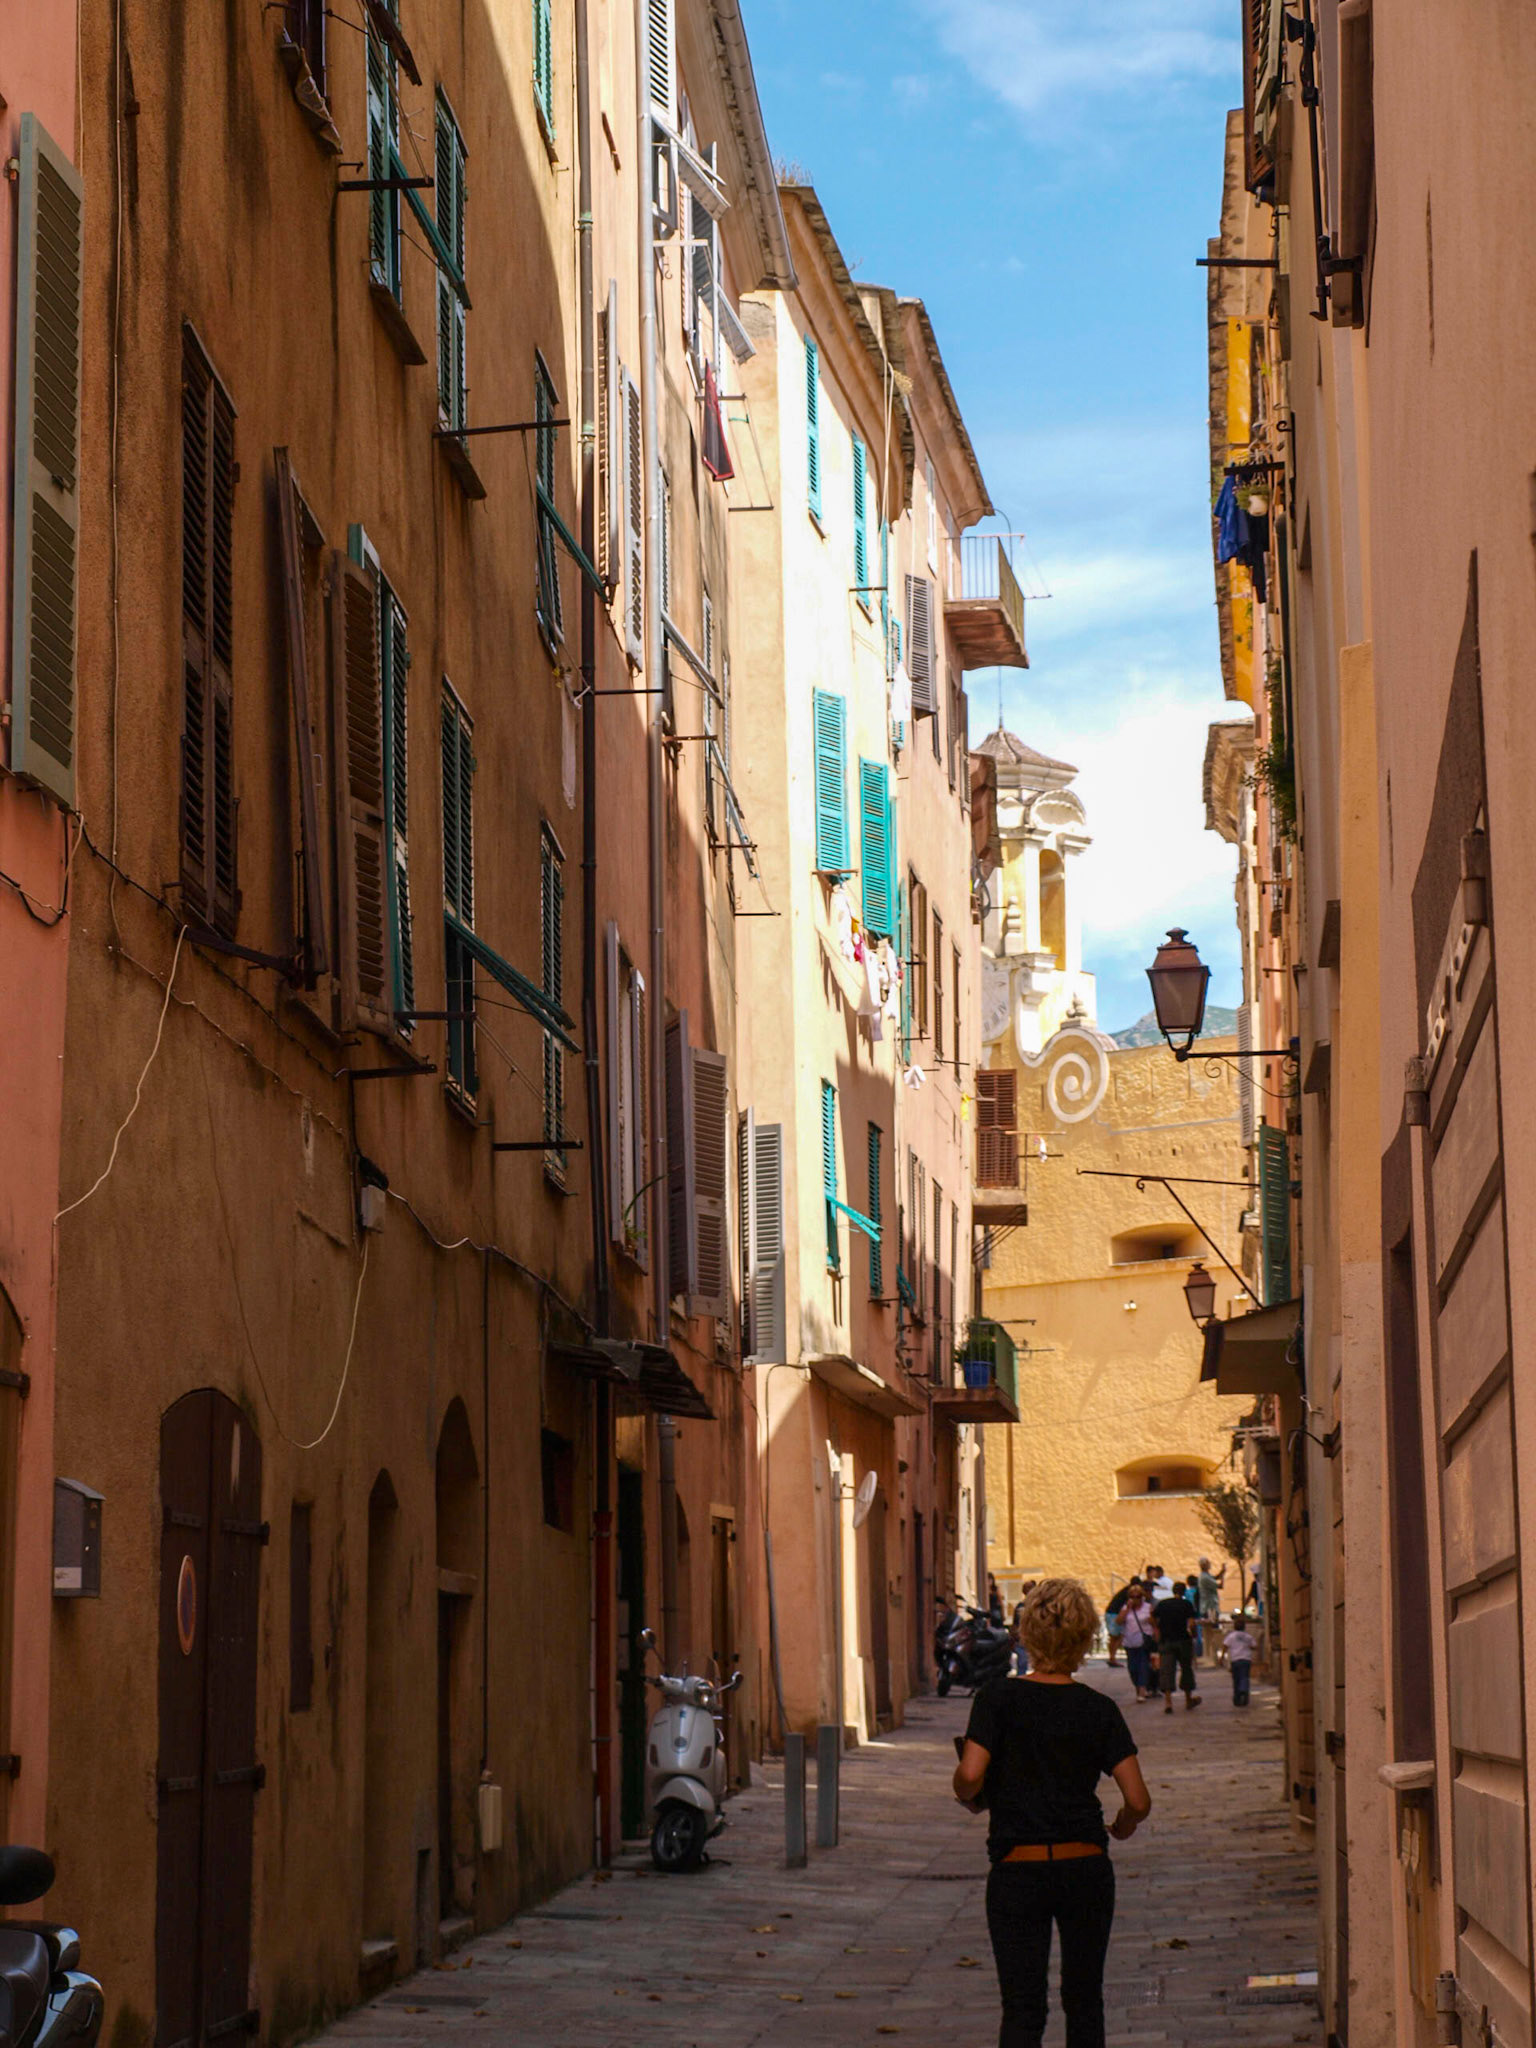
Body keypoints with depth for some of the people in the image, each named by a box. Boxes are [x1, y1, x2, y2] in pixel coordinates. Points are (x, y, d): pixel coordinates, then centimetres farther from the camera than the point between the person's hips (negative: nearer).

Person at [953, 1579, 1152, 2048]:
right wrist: (1123, 1826, 16)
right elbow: (1138, 1800, -6)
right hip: (1086, 1868, 1)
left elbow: (970, 1775, -18)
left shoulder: (998, 1699, -6)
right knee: (1084, 2002, 15)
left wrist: (971, 1799, 4)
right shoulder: (1099, 1710, -2)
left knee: (1022, 2008, -1)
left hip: (1017, 1872, -1)